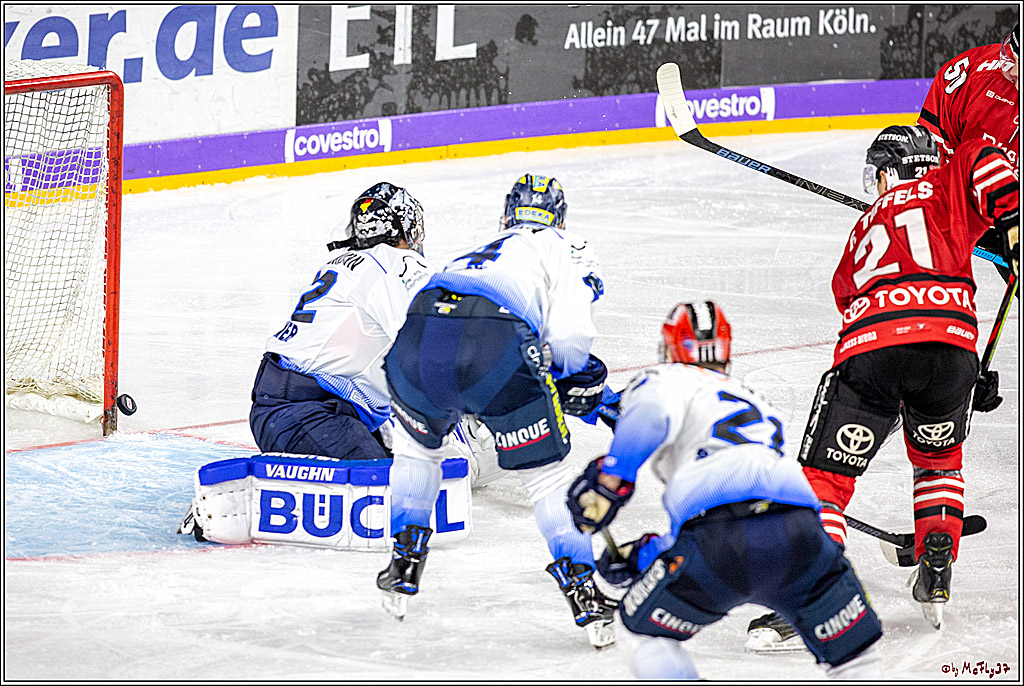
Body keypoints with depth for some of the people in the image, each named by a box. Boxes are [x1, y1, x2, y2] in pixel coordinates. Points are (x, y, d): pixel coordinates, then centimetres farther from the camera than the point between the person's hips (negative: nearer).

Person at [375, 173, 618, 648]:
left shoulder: (474, 254, 40)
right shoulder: (567, 249, 23)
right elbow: (568, 338, 6)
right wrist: (579, 380, 28)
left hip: (416, 341, 5)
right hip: (501, 348, -4)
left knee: (416, 445, 34)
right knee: (546, 471, 13)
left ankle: (404, 563, 34)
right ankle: (581, 588, 8)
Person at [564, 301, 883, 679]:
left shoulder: (667, 379, 23)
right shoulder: (755, 402, 41)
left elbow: (651, 411, -5)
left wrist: (609, 481, -3)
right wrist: (641, 556, 40)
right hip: (801, 533, 4)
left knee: (647, 630, 20)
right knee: (853, 652, 20)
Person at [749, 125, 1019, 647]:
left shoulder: (864, 232, 34)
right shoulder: (947, 187, 25)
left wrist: (968, 384, 33)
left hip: (868, 349, 0)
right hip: (950, 338, 0)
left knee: (824, 476, 7)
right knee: (939, 458, 29)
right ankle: (936, 573, 18)